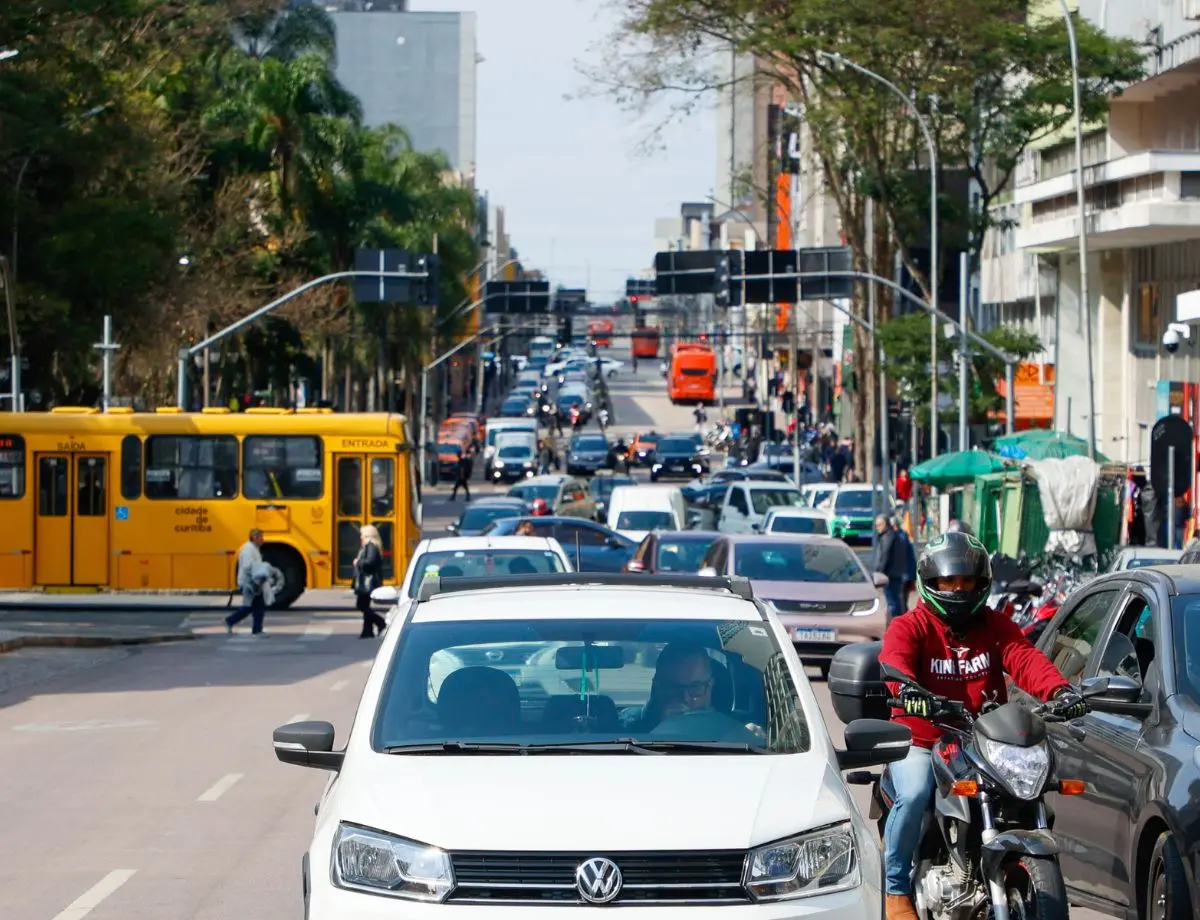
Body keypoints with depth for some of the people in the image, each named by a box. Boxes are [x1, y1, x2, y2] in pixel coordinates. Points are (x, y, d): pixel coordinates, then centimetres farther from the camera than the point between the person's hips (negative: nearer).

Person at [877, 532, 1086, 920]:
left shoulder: (995, 626, 12)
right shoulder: (909, 627, 1)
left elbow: (1025, 659, -6)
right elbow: (893, 662, -21)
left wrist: (1059, 690, -28)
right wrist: (906, 690, -46)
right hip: (920, 744, -3)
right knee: (914, 795, -31)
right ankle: (896, 887, -15)